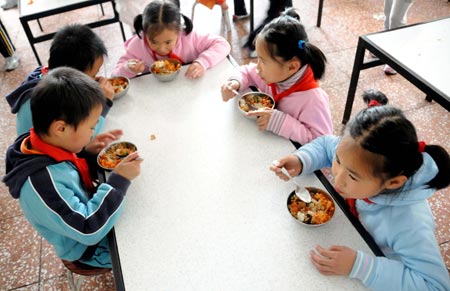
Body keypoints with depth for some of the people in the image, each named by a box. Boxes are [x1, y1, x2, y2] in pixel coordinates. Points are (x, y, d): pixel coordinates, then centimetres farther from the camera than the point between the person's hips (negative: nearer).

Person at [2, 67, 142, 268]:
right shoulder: (41, 183, -39)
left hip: (89, 210, 7)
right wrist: (119, 180, -33)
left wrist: (85, 153, -11)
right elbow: (88, 230, -35)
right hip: (90, 247, -7)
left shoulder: (41, 145, -14)